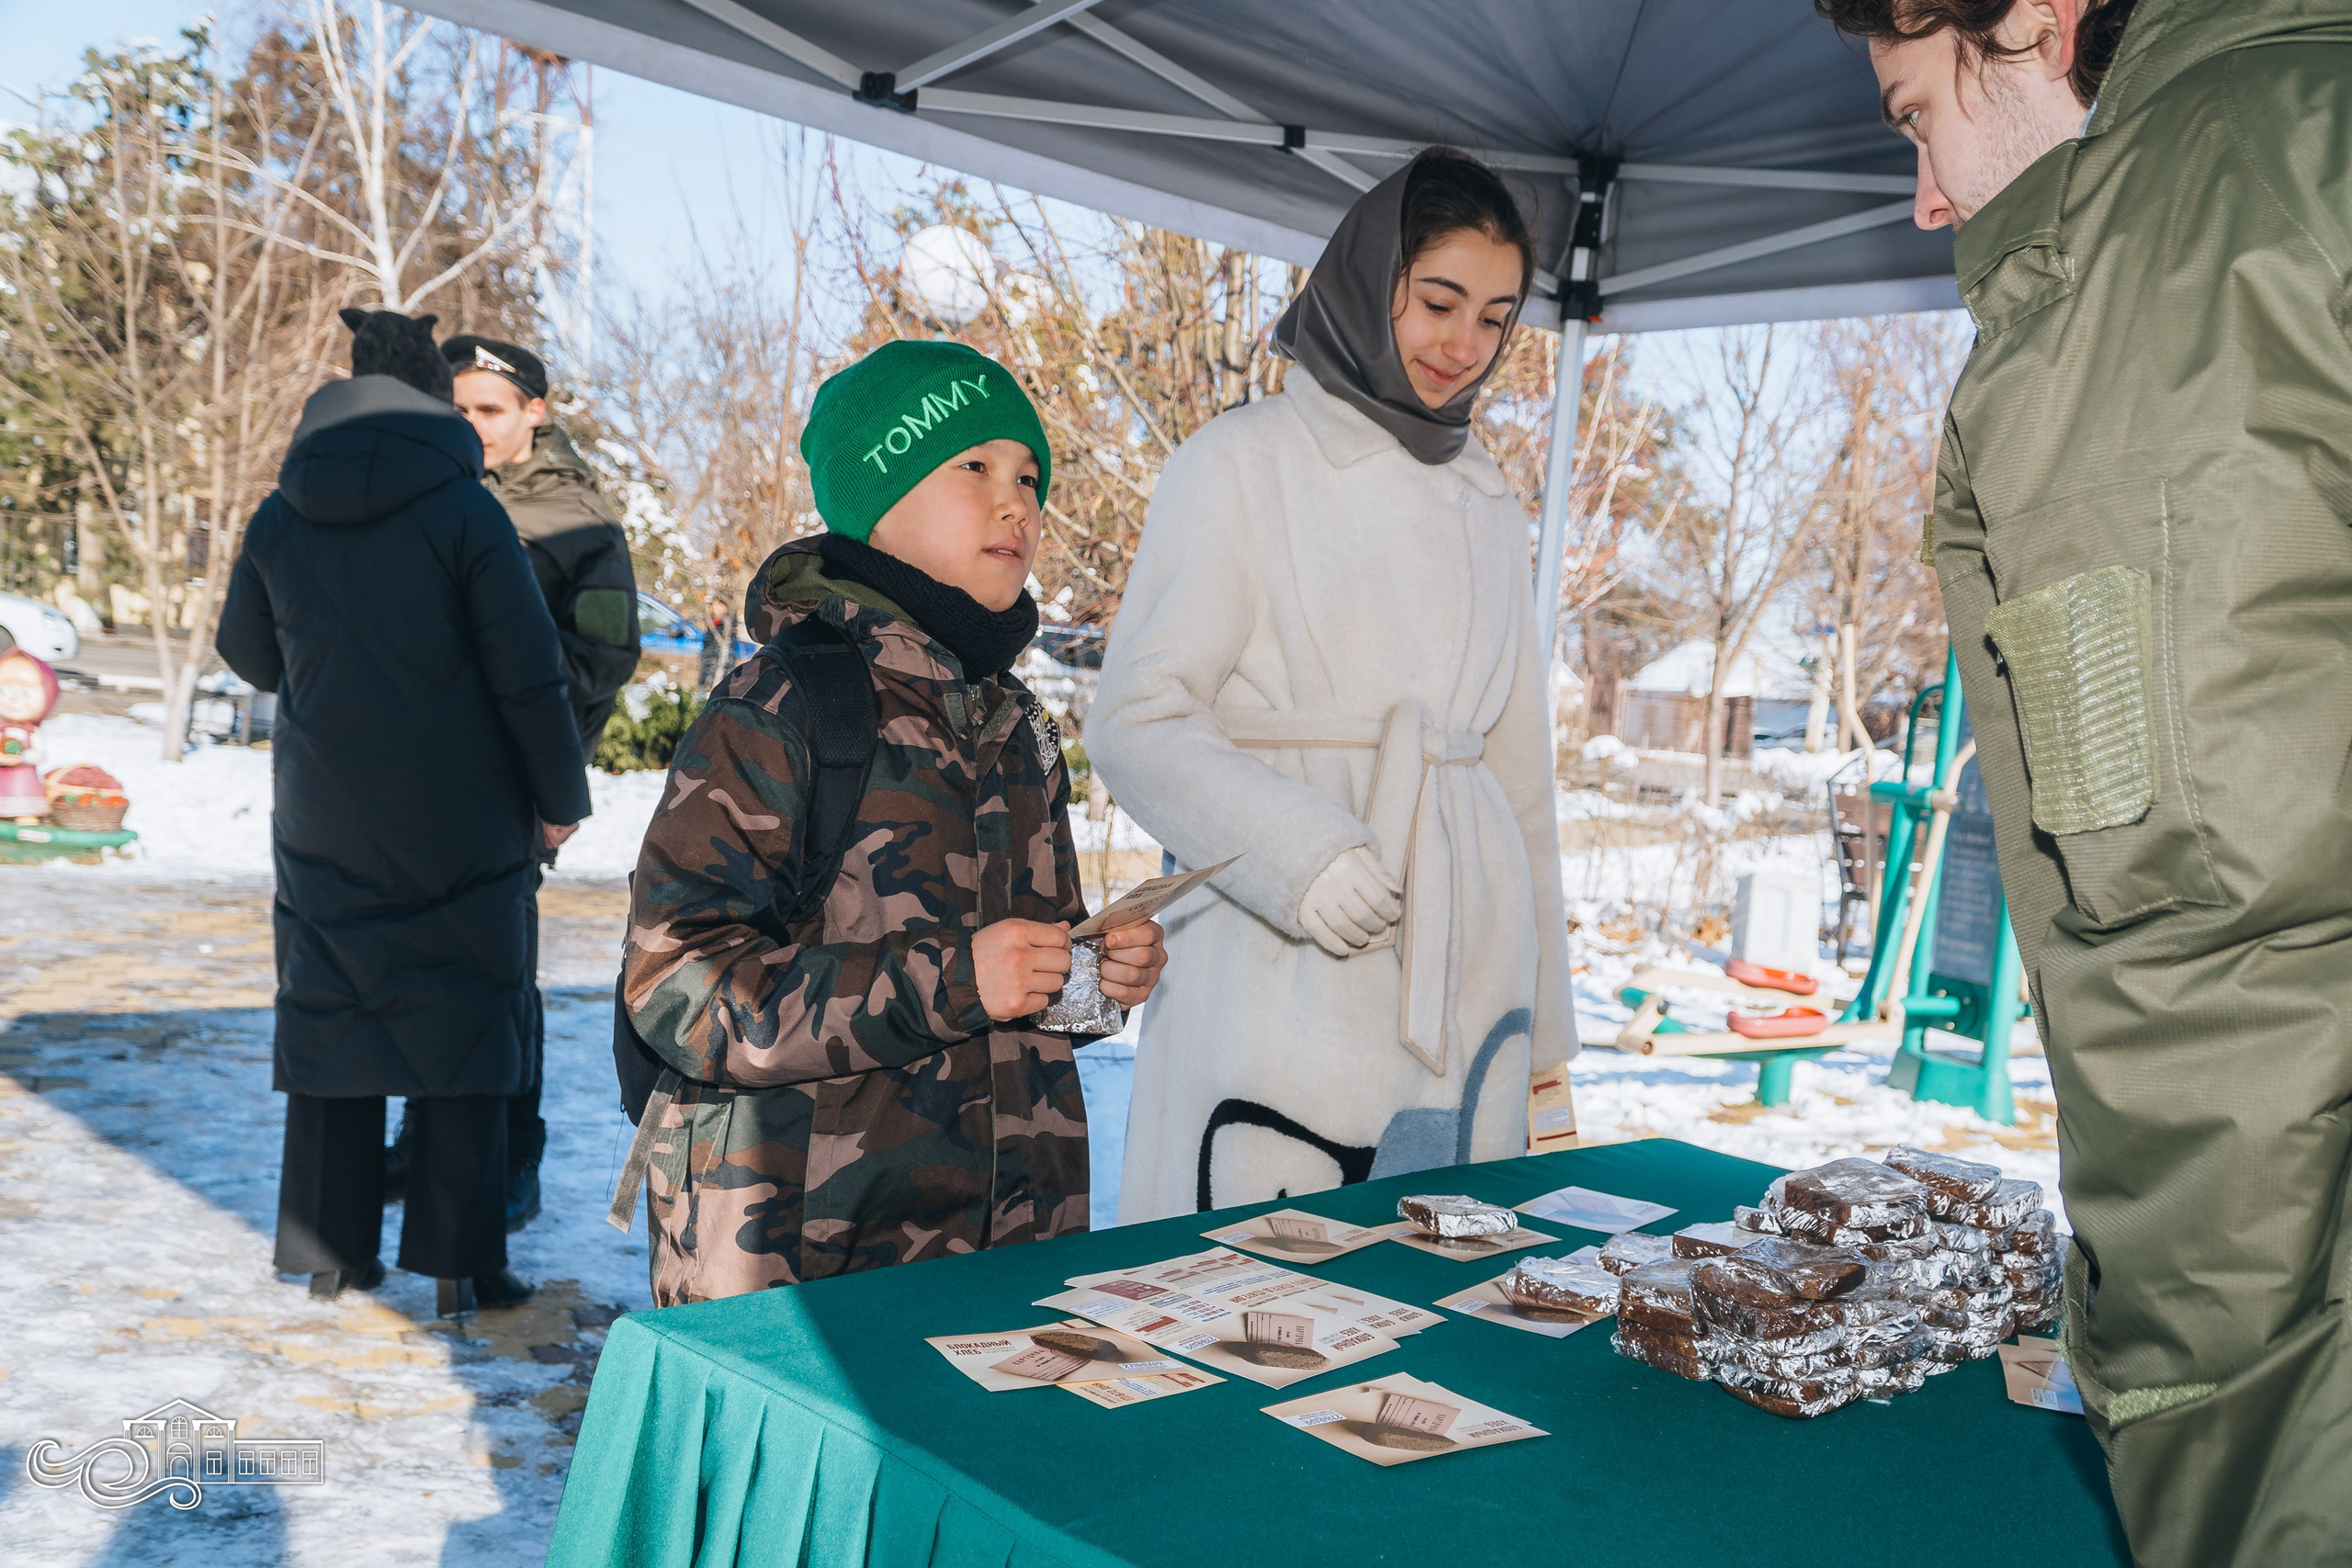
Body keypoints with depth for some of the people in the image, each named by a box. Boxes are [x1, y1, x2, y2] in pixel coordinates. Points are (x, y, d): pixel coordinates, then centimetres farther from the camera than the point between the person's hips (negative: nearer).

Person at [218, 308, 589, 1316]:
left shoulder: (278, 520, 2)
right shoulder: (463, 510, -11)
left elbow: (247, 656, 15)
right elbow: (528, 674, -11)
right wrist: (560, 797, -1)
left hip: (322, 829, 4)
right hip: (461, 829, -4)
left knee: (329, 1019, 12)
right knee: (463, 1032, 4)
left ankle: (330, 1251, 19)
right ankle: (457, 1262, 5)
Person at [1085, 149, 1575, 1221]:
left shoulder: (1488, 507, 18)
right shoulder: (1244, 464, 1)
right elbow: (1135, 723, -5)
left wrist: (1543, 1014, 19)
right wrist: (1296, 851, -22)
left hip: (1463, 986, 5)